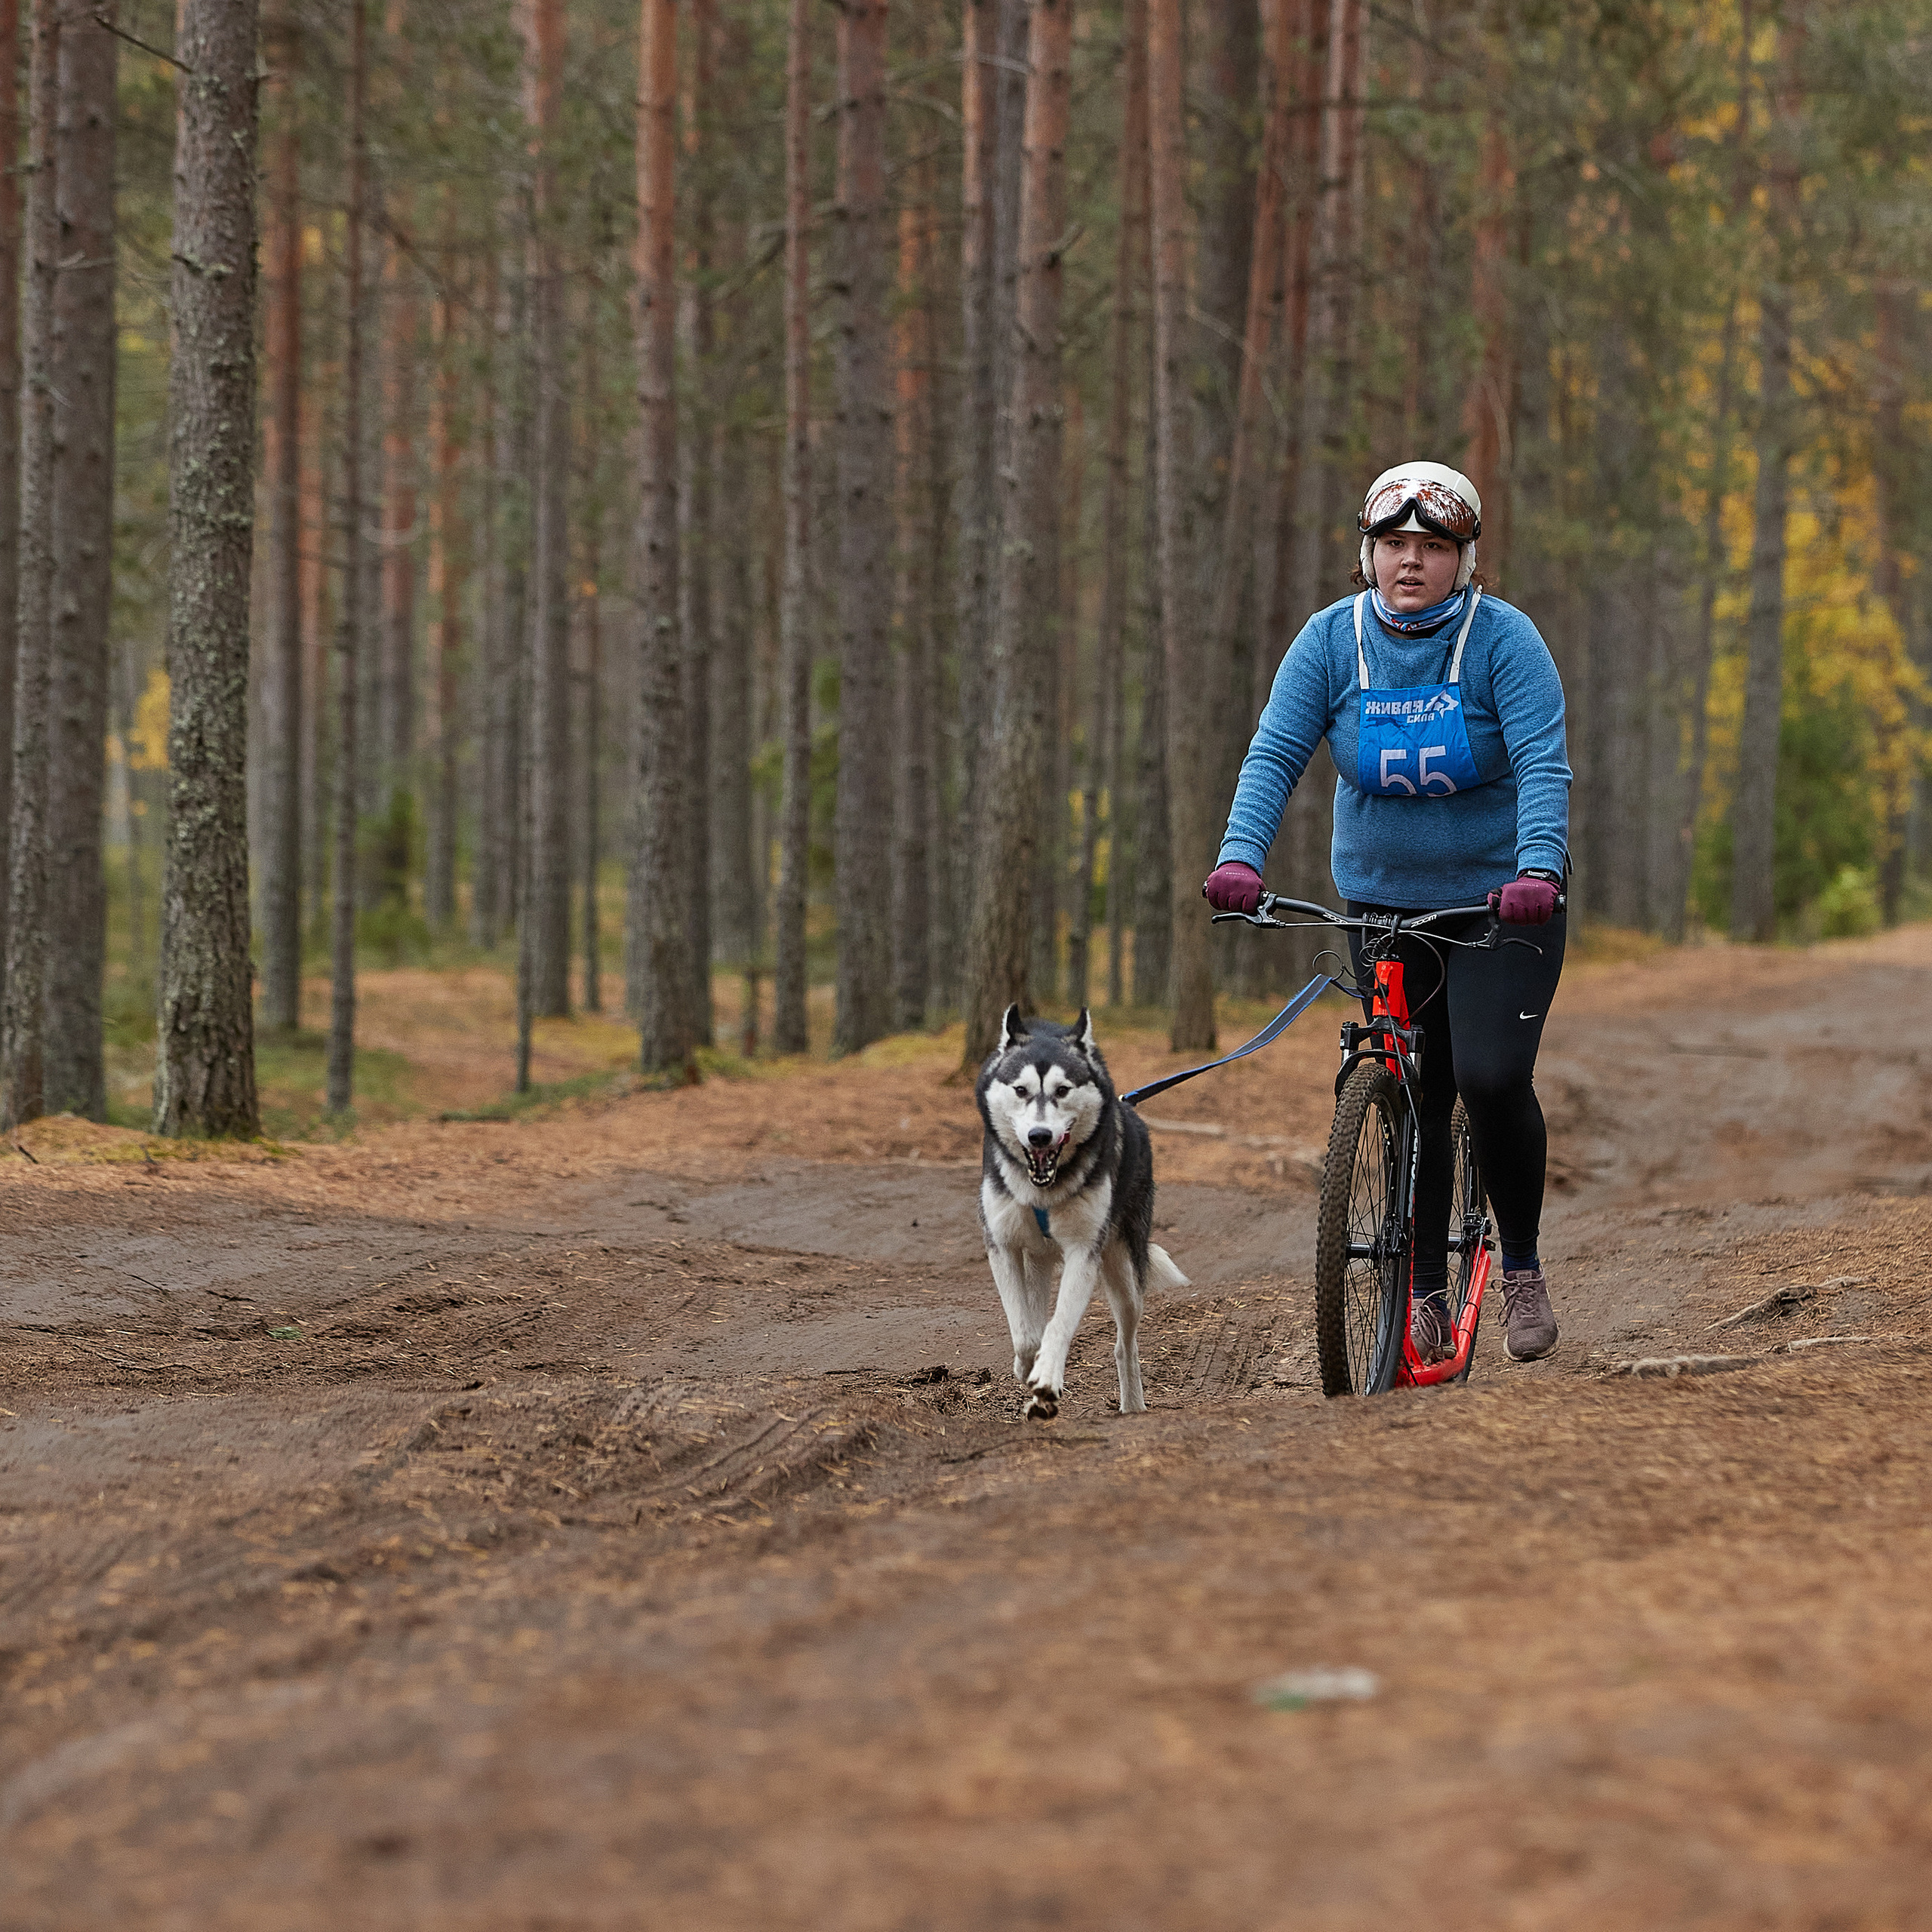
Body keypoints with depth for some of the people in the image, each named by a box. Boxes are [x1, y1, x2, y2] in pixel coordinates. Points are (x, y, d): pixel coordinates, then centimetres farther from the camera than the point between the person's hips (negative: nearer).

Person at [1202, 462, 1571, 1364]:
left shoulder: (1503, 639, -14)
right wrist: (1240, 857, -28)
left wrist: (1537, 869, -38)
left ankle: (1523, 1267, 1)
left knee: (1492, 1077, -18)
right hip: (1383, 900, 3)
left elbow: (1543, 765, -22)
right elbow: (1274, 756, -12)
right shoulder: (1332, 640, -6)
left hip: (1501, 898, -3)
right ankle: (1426, 1294, 15)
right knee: (1413, 1098, 5)